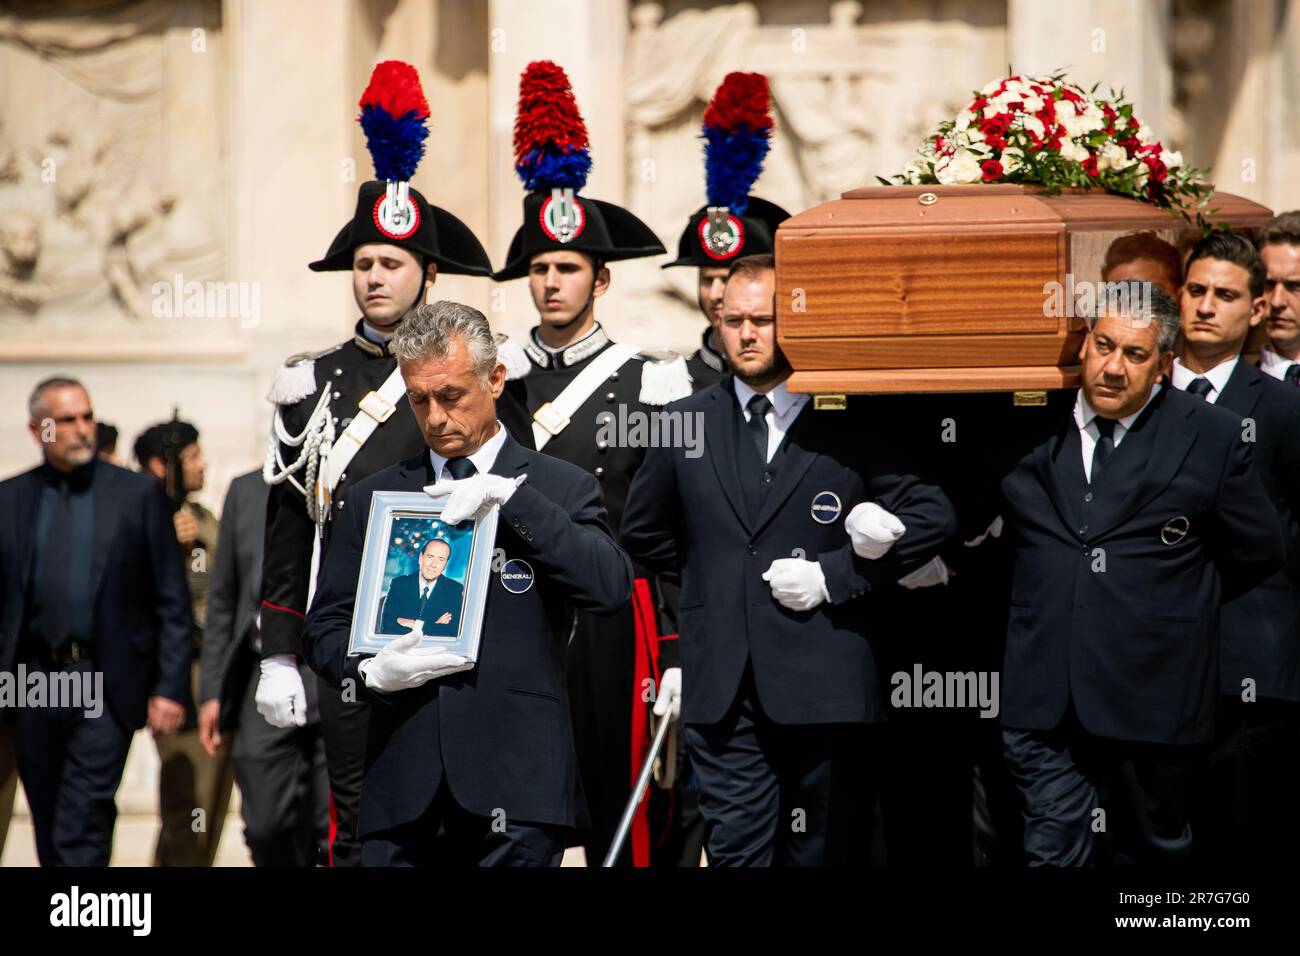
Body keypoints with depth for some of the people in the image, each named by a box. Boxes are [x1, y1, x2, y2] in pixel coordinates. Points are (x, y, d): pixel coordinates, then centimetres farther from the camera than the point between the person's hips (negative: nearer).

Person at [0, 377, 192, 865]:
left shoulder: (139, 494, 2)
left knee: (82, 828, -12)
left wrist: (170, 688, -6)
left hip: (107, 683, -3)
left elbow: (172, 602, 1)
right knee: (48, 828, 10)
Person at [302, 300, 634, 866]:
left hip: (517, 782, -2)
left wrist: (511, 497, -12)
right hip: (403, 791, 2)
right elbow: (324, 628, 15)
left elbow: (611, 589, -9)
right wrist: (369, 671, -7)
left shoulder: (561, 489, 8)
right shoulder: (375, 497, 16)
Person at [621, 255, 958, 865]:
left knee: (824, 852, 5)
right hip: (721, 687, 2)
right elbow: (644, 534, 24)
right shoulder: (688, 423, 11)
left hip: (823, 680, -2)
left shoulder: (850, 424, 1)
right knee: (735, 849, -2)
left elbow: (934, 517, -2)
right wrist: (710, 578, 13)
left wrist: (835, 575, -8)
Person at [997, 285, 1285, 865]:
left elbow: (1258, 552, 8)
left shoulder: (1209, 438, 2)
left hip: (1151, 689, -1)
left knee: (1153, 850, 11)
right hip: (1043, 696, 1)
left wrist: (1183, 600, 10)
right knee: (1053, 851, -4)